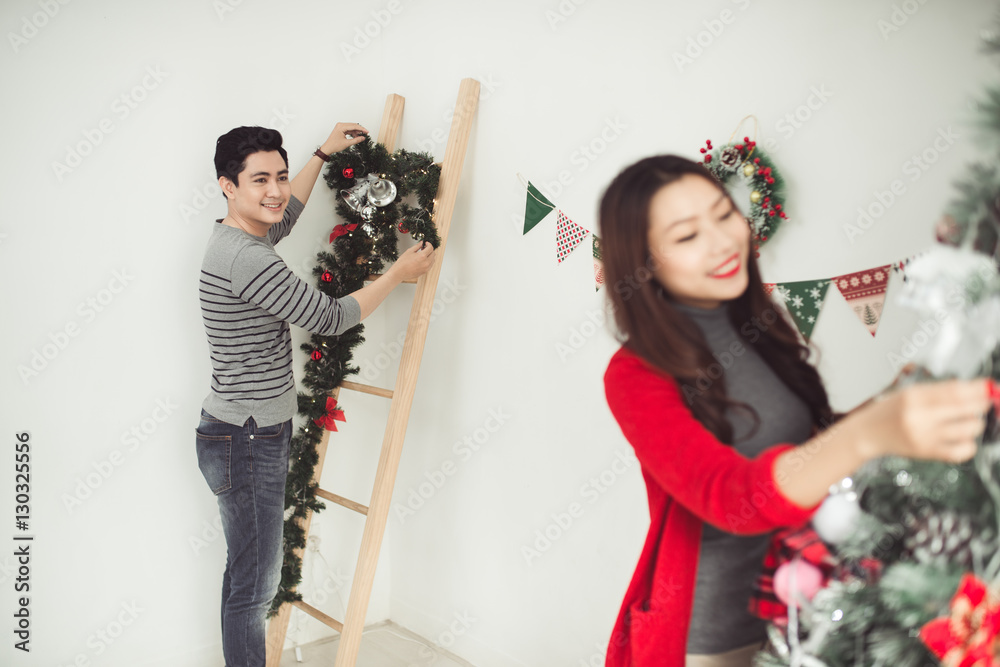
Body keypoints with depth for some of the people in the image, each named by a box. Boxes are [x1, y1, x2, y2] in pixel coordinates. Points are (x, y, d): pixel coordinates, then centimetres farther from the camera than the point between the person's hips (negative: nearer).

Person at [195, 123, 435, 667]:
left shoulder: (238, 237, 8)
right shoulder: (245, 259, -23)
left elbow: (282, 217, 31)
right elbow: (329, 319, -18)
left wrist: (323, 154, 34)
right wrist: (398, 273, -6)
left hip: (252, 435, 10)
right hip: (246, 443, -10)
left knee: (248, 578, 20)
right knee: (254, 587, 2)